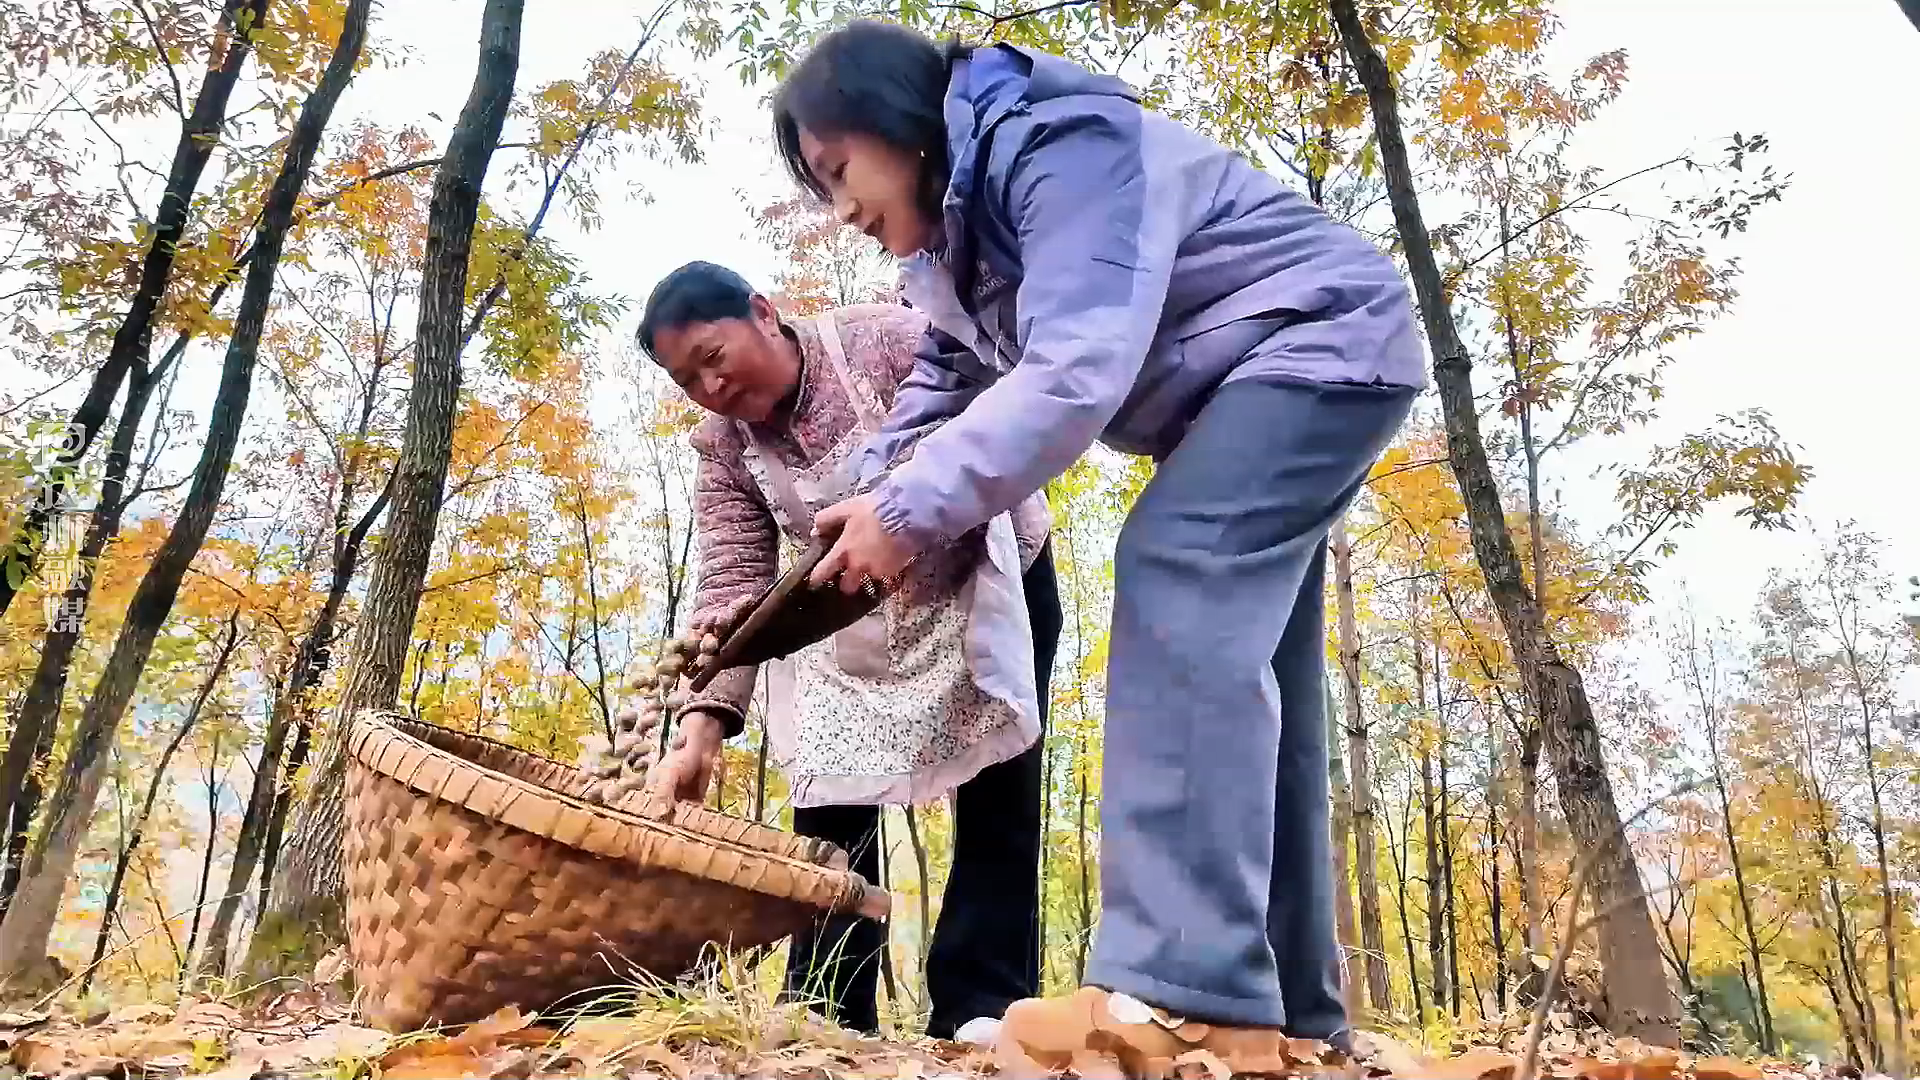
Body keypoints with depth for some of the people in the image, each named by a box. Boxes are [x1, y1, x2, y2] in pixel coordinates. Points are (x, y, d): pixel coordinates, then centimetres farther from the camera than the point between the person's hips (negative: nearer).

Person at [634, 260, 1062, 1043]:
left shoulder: (889, 339, -23)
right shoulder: (720, 448, -11)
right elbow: (730, 588, -18)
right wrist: (701, 725, -32)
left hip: (989, 583, -3)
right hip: (856, 624, 4)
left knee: (997, 795, -7)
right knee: (827, 801, -3)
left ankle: (978, 1005, -1)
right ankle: (826, 1009, 6)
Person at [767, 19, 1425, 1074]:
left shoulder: (1061, 147, -23)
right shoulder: (958, 221, 9)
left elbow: (1077, 371, -33)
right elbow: (944, 379, 13)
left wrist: (914, 510, -28)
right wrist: (872, 497, -4)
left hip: (1324, 341, -10)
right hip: (1249, 388, 10)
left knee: (1178, 575, -30)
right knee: (1249, 672, 2)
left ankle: (1187, 992, -36)